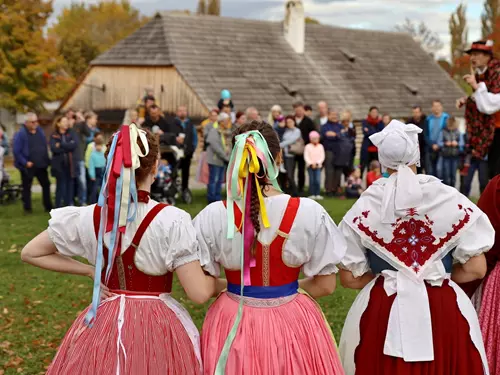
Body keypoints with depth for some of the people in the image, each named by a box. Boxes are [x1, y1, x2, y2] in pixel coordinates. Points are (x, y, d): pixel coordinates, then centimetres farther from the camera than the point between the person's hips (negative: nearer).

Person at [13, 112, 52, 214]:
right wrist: (25, 162, -19)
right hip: (28, 166, -6)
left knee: (46, 185, 11)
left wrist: (47, 160, 6)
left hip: (41, 165, 6)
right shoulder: (21, 134, -14)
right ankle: (27, 208, 15)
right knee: (27, 187, 6)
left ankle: (48, 207, 22)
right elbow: (16, 151, -15)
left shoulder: (40, 131, 5)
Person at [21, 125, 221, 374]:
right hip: (157, 327, -3)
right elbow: (199, 293, -17)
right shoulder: (171, 220, -19)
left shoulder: (87, 218, -7)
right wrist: (221, 283, 4)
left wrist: (89, 270, 4)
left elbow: (30, 253, 6)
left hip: (102, 325, 3)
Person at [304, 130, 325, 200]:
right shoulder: (308, 146, 2)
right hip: (310, 165, -1)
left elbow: (322, 156, 4)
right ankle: (312, 194, 3)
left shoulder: (320, 146, 7)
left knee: (318, 180, -9)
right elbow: (306, 156, -3)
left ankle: (318, 194, -5)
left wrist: (317, 163, -9)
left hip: (318, 165, 1)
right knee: (311, 180, -2)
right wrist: (311, 163, -13)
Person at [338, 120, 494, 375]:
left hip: (382, 312, 1)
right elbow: (476, 268, -3)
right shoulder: (451, 200, -5)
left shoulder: (365, 207, -4)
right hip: (445, 311, 0)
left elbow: (349, 277, 0)